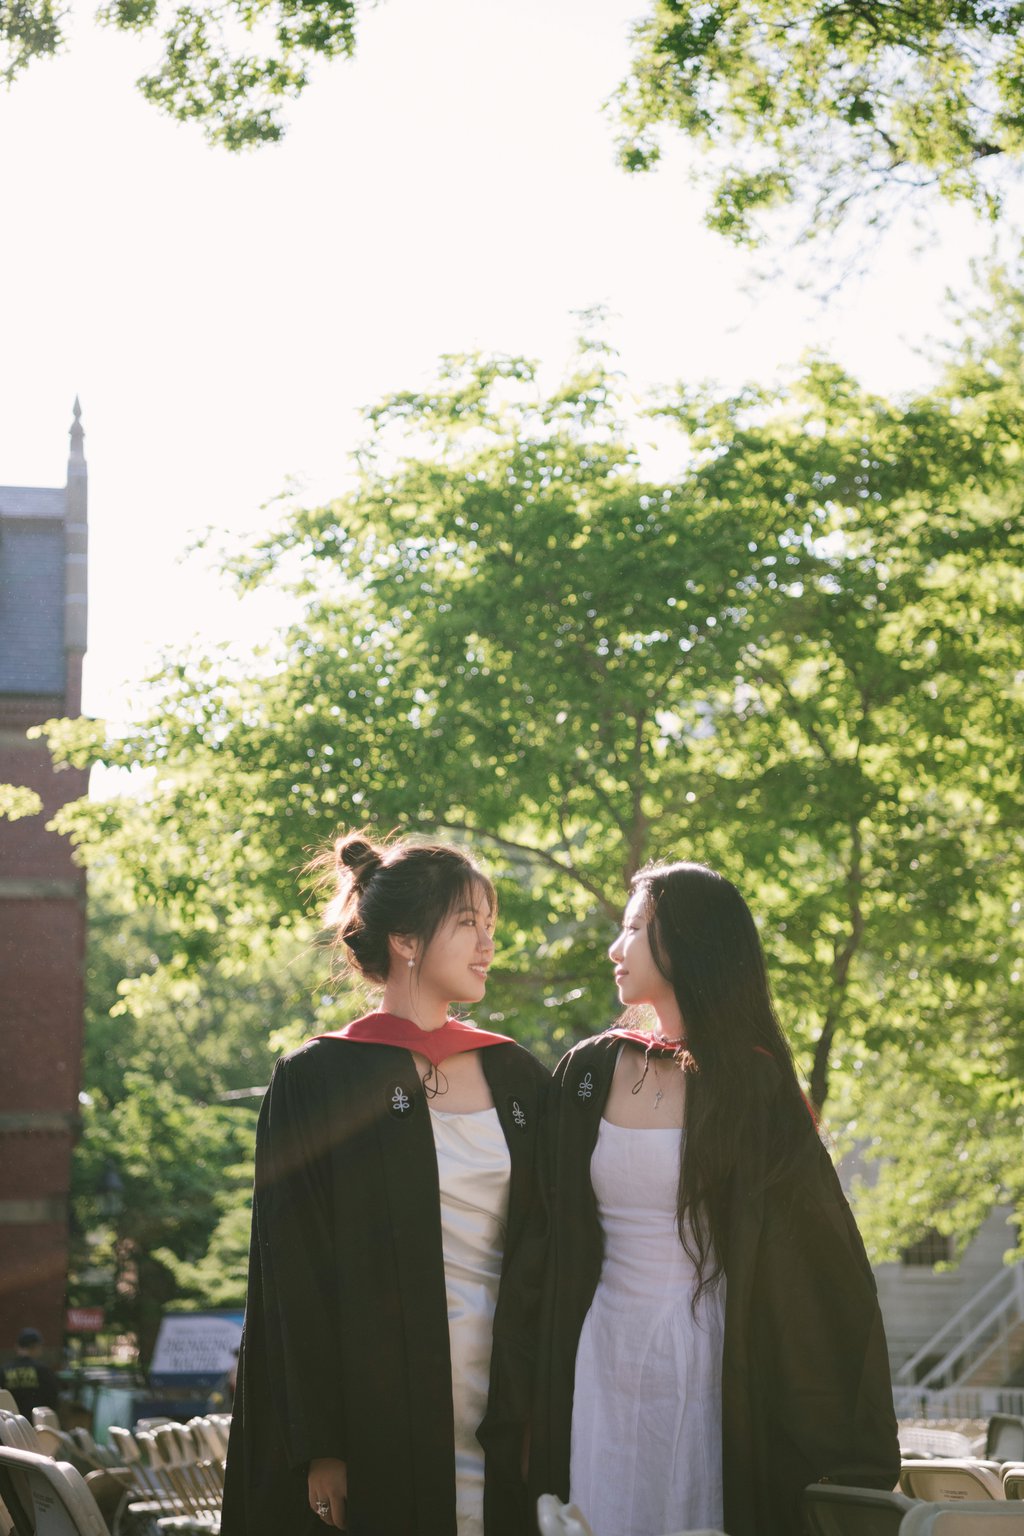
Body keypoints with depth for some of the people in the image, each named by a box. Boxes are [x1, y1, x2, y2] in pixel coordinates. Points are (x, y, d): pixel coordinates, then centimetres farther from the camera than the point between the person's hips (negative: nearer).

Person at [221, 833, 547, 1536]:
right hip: (382, 1418, -4)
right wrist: (319, 1446, -11)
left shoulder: (515, 1075, 10)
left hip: (505, 1416, 4)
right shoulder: (320, 1078, -3)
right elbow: (295, 1273, -6)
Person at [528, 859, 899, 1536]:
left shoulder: (753, 1083, -4)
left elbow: (820, 1259, -5)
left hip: (713, 1358, -3)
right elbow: (557, 1238, 12)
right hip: (608, 1357, 3)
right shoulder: (590, 1072, 6)